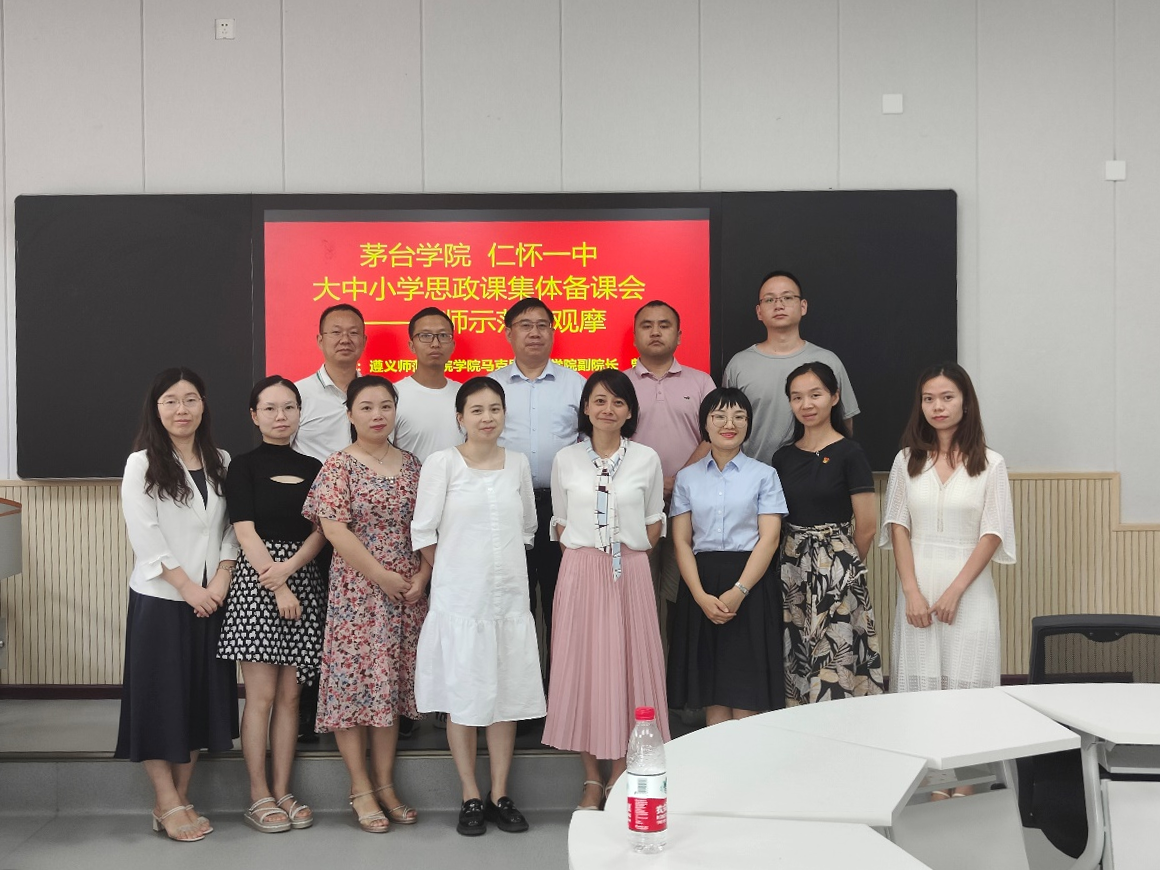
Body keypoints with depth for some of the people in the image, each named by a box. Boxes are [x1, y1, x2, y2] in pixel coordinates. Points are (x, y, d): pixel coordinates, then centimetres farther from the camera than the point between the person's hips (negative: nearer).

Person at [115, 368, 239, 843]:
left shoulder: (220, 463, 7)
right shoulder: (141, 464, -4)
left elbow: (230, 529, 6)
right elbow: (145, 537, -11)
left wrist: (221, 578, -8)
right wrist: (188, 588, -13)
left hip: (211, 600, 4)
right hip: (159, 600, -4)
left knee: (200, 697, 8)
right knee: (160, 697, 2)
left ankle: (180, 799, 19)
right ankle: (167, 804, 11)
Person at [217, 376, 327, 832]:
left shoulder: (312, 468, 12)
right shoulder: (244, 466, 1)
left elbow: (320, 530, 4)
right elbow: (245, 532, -7)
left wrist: (290, 567, -13)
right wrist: (276, 587, -13)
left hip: (302, 580, 4)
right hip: (257, 579, -4)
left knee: (290, 694, 6)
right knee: (261, 695, -3)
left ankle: (283, 791, 14)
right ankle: (259, 796, 7)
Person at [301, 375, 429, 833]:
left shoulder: (410, 465, 10)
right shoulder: (338, 466, -4)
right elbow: (334, 529, -13)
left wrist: (422, 576, -5)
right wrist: (383, 576, -14)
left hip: (406, 591, 4)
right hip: (355, 589, -4)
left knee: (392, 684, 9)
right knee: (353, 680, -1)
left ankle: (384, 784, 19)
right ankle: (360, 789, 11)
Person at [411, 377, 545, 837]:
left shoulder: (518, 463, 6)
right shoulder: (442, 463, -4)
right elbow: (423, 531, -4)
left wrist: (505, 566, 10)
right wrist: (454, 573, 1)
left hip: (509, 596, 3)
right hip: (459, 599, -3)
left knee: (508, 696, 6)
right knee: (462, 698, 3)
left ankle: (500, 796, 18)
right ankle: (471, 798, 16)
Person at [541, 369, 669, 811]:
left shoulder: (646, 459, 3)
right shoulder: (566, 459, 4)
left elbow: (654, 521, 9)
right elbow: (560, 521, 10)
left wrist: (628, 553, 0)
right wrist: (581, 555, 1)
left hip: (630, 572, 0)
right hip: (580, 571, 1)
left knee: (628, 665, 2)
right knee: (582, 667, 3)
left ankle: (621, 777, 14)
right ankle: (592, 779, 14)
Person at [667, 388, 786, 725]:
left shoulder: (763, 475, 4)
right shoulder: (687, 477, 10)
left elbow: (769, 538, -4)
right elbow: (681, 541, 3)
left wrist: (738, 591, -15)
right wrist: (701, 595, -10)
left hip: (751, 586, -2)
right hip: (701, 586, 2)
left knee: (746, 693, 0)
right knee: (711, 693, 5)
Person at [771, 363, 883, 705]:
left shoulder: (849, 454, -6)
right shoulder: (783, 457, 9)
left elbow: (867, 527, -6)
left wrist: (844, 566, 5)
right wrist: (793, 561, 5)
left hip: (836, 571, -5)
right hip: (790, 570, 5)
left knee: (835, 664, -3)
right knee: (794, 662, 7)